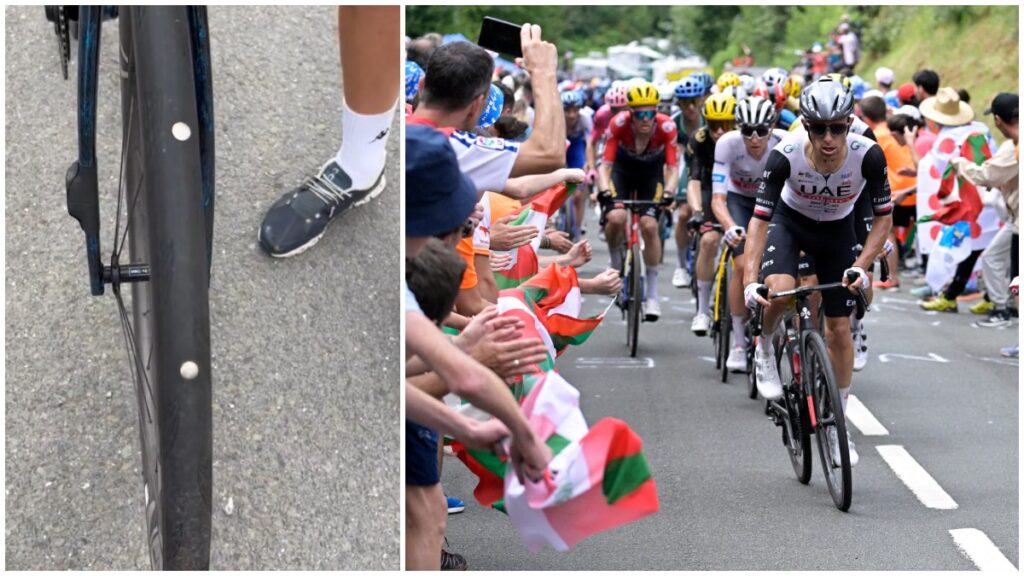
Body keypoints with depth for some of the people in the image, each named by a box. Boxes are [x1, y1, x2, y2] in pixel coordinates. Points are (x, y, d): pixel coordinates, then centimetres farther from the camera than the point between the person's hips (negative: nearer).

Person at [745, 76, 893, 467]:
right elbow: (759, 219, -32)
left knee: (839, 330, 1)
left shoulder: (868, 155, -32)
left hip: (837, 230, 1)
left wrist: (861, 267, -31)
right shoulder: (786, 155, -34)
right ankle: (765, 349, 2)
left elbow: (884, 217, -20)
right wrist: (750, 281, -42)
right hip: (789, 221, -1)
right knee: (780, 291, -32)